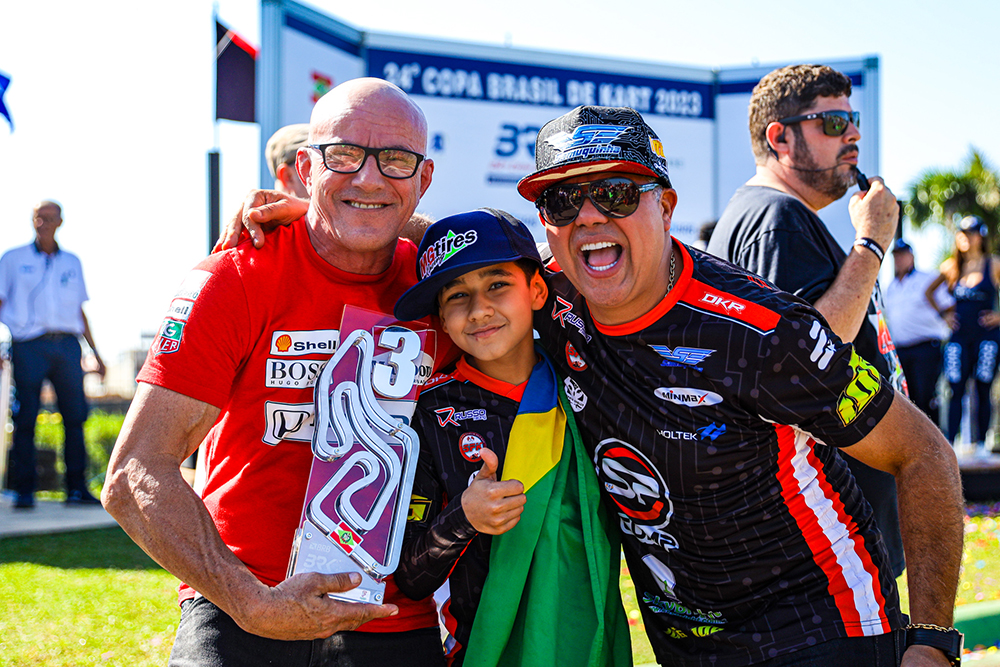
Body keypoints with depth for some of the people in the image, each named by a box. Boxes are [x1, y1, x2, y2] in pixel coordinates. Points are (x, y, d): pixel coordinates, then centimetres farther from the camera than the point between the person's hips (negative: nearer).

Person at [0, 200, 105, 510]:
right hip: (29, 346, -3)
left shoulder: (72, 263, 20)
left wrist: (95, 351, 20)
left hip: (67, 345, 3)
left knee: (75, 415, -3)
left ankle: (77, 488, 1)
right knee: (25, 418, -6)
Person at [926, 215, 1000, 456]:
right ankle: (950, 443, -7)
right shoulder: (951, 267, 7)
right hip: (959, 335, 2)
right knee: (956, 390, -4)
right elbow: (929, 291, 23)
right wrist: (943, 313, 11)